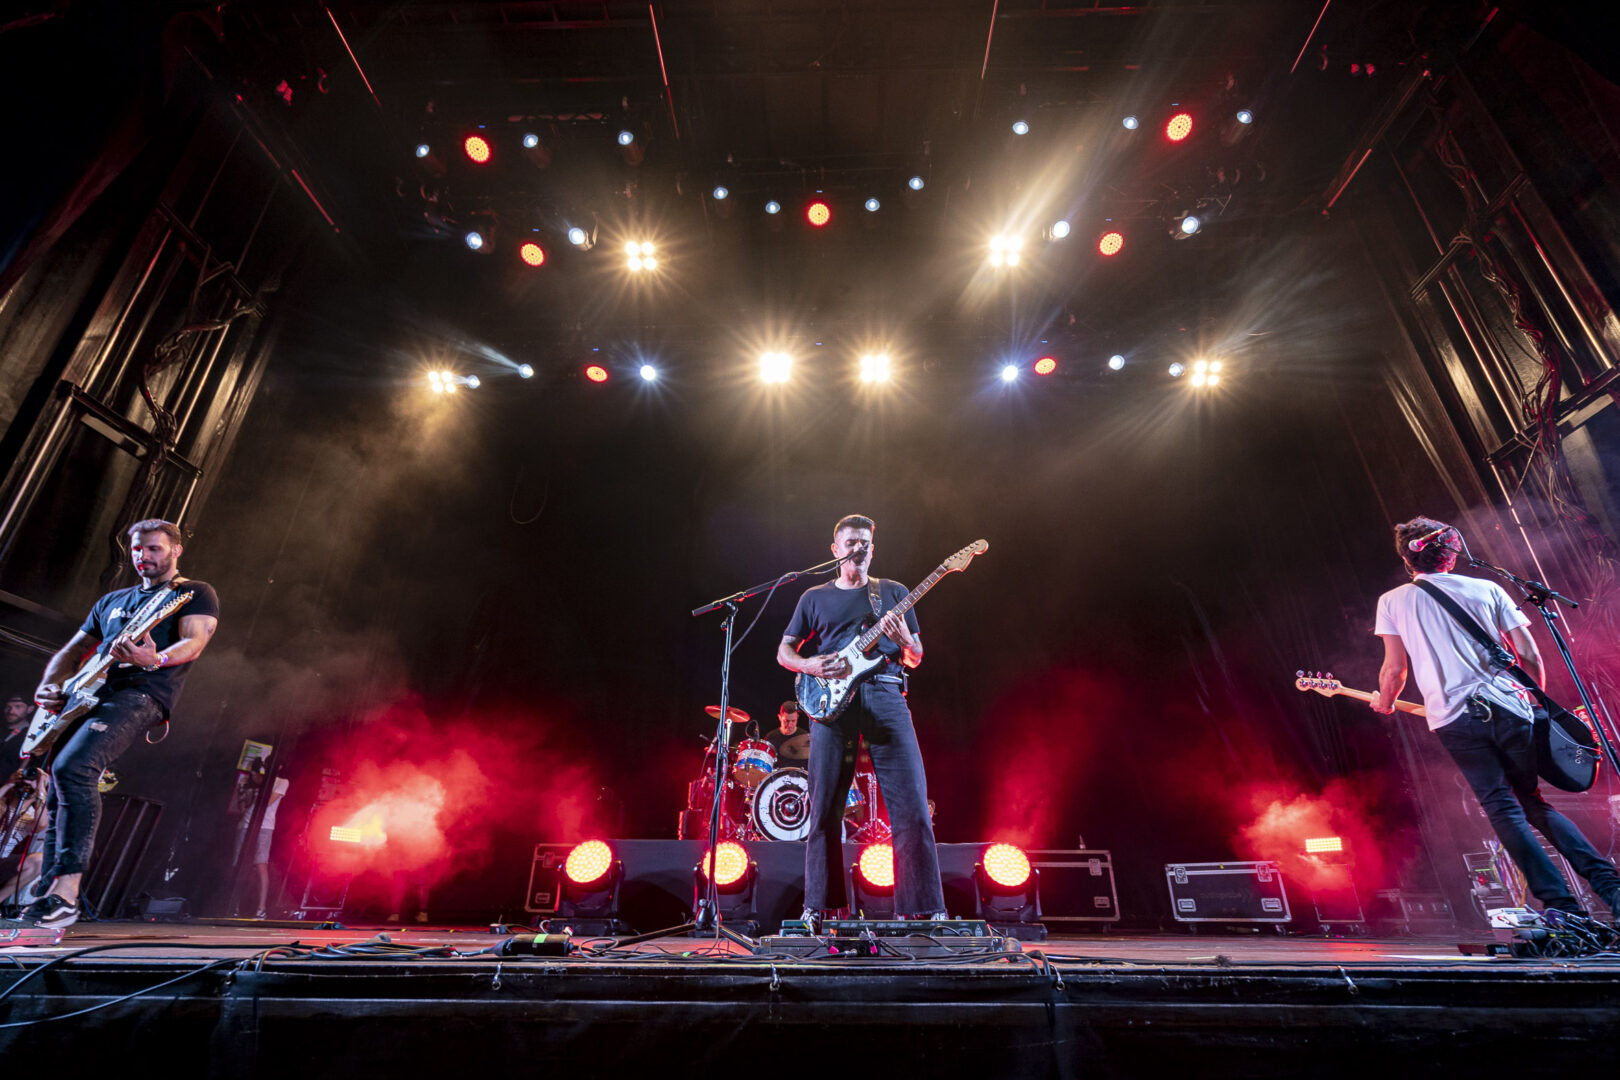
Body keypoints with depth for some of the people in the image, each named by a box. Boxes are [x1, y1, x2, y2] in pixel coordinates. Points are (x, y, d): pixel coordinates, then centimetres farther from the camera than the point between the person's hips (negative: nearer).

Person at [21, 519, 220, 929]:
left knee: (72, 768, -27)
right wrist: (48, 685, 8)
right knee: (59, 796, 5)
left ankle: (66, 893, -26)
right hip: (87, 696, 8)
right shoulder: (112, 601, 28)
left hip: (141, 694, -8)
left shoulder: (195, 593, 6)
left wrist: (155, 659, -32)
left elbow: (194, 641, -11)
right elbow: (72, 651, 28)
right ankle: (49, 895, 15)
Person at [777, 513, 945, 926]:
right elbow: (784, 651, 15)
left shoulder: (894, 592, 18)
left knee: (911, 804, -7)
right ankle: (817, 907, 12)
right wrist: (811, 666, -6)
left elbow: (915, 659, 16)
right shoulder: (814, 597, 17)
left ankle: (924, 907, 1)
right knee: (825, 808, 0)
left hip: (884, 695, 0)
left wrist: (902, 639, -7)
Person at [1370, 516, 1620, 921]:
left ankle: (1561, 902, -4)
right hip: (1510, 706, 4)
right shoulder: (1488, 589, 12)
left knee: (1502, 808, 2)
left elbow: (1395, 668, 2)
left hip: (1453, 717, -3)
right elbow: (1530, 655, 9)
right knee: (1533, 802, 18)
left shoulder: (1393, 601, 5)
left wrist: (1385, 702, 21)